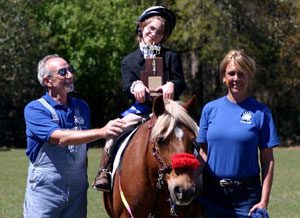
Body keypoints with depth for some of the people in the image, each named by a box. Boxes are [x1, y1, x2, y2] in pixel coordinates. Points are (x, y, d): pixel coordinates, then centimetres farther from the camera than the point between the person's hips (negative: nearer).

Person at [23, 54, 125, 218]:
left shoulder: (81, 107, 9)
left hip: (77, 190, 5)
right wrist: (102, 132, -32)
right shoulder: (34, 110, -9)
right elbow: (61, 138, -24)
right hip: (44, 190, -5)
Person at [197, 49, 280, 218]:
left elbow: (268, 160, -3)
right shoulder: (210, 109, 6)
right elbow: (203, 152, 10)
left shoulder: (261, 112, -2)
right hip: (212, 191, 3)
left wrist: (264, 201, -9)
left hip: (246, 193, -3)